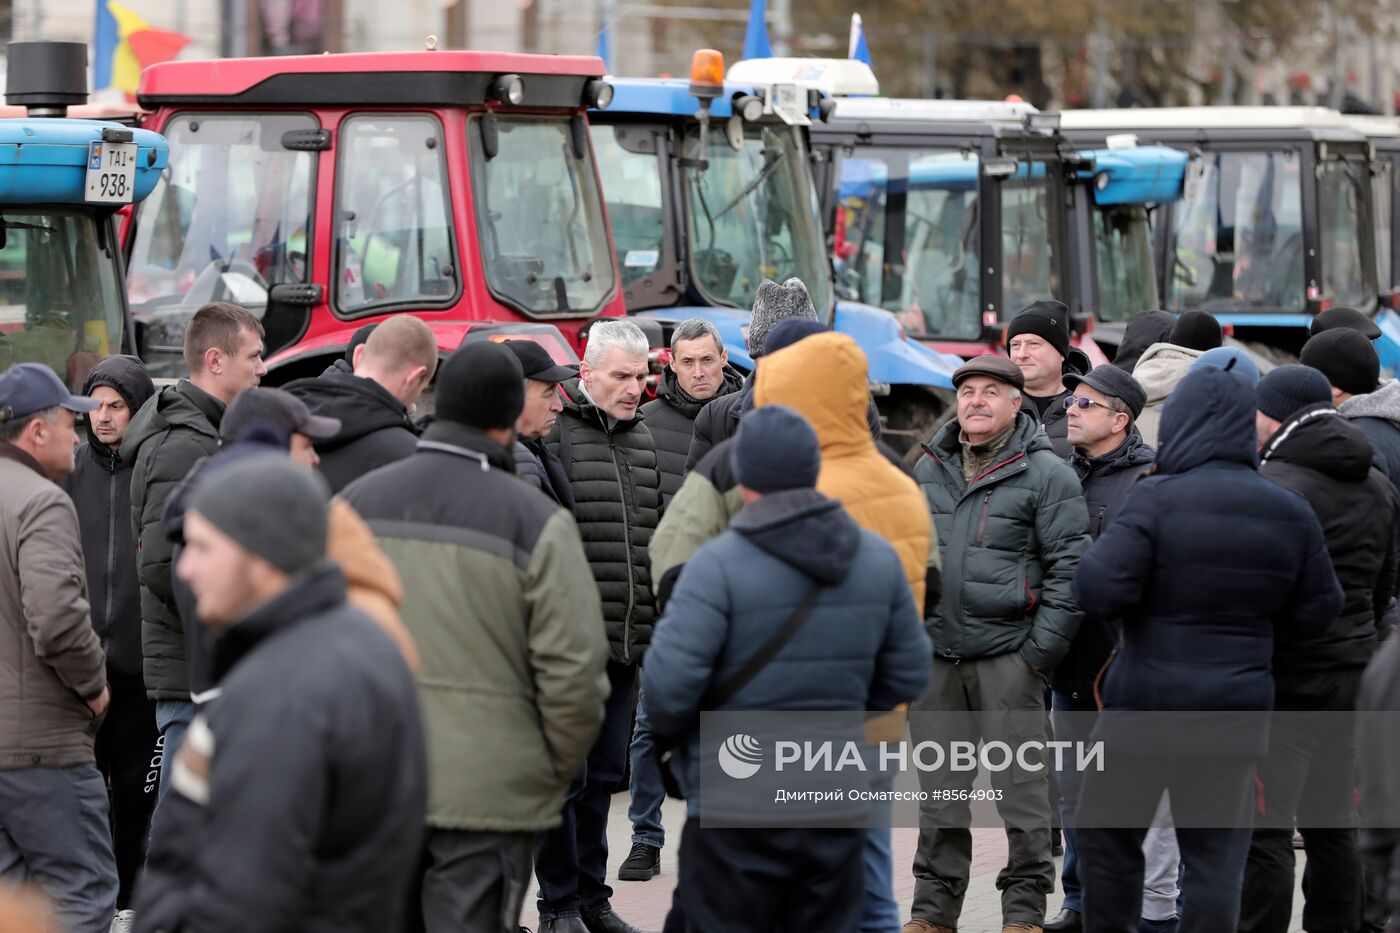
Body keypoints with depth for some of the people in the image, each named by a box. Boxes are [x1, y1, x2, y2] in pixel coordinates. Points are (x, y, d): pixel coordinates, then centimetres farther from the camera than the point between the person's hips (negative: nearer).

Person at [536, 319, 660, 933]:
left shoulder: (642, 440, 14)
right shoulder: (554, 433, -9)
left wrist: (661, 628, 18)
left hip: (626, 644, 7)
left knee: (604, 773, 14)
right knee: (565, 775, -2)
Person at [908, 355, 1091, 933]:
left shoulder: (1046, 474, -3)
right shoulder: (929, 470, 14)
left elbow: (1069, 567, -6)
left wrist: (1042, 648, -11)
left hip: (1008, 653, -5)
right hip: (935, 653, 5)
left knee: (1021, 785, -1)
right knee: (938, 790, 10)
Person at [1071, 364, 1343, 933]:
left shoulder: (1160, 498, -14)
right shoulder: (1291, 514, 2)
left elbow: (1099, 591, -19)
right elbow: (1316, 614, 10)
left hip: (1146, 705, -3)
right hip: (1234, 714, 3)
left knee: (1107, 834, 13)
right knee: (1215, 855, 6)